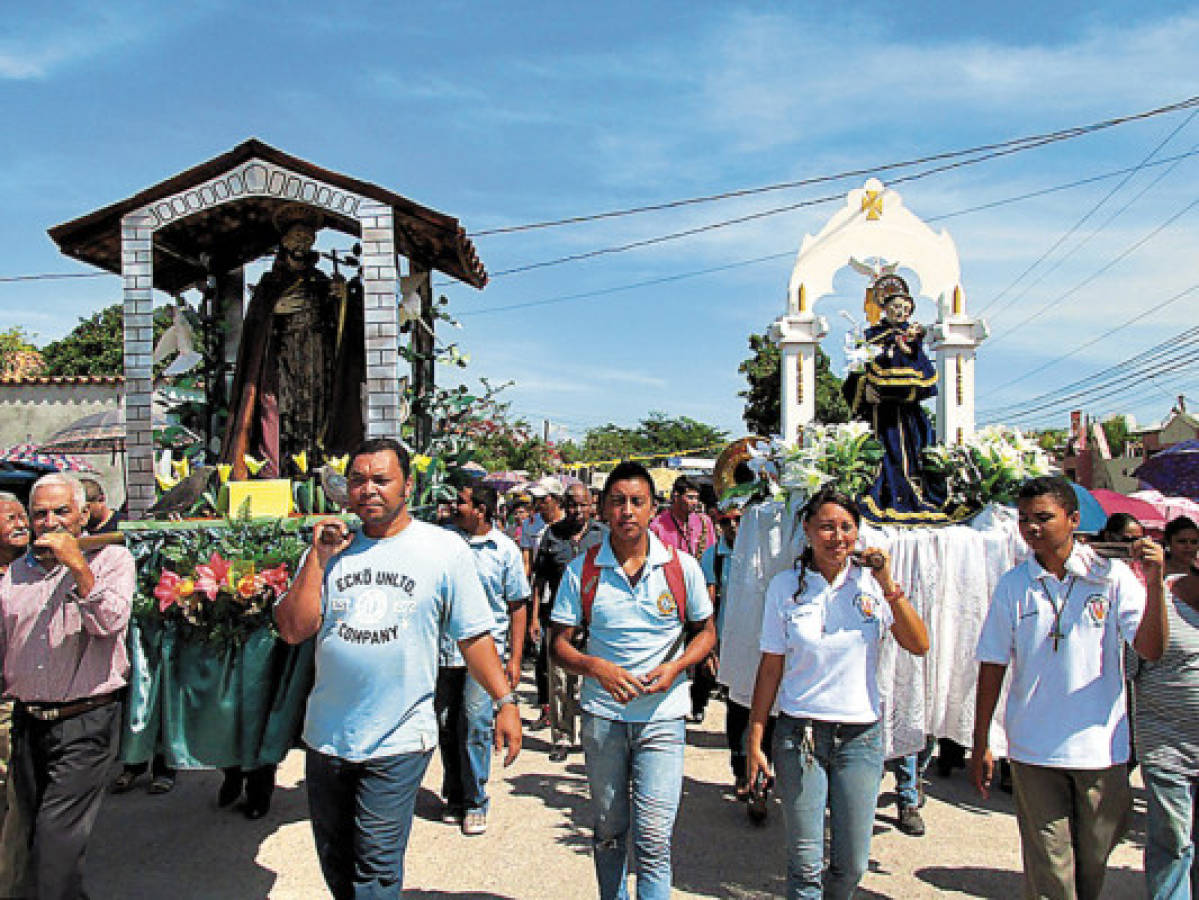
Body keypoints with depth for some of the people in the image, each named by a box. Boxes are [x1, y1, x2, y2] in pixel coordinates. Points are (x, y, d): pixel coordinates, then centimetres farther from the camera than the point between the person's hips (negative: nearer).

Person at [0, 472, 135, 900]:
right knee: (35, 833, 16)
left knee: (56, 843, -9)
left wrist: (78, 566, -21)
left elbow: (109, 623, -17)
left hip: (85, 723, -5)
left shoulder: (111, 559, -3)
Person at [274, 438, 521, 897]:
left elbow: (474, 635, -3)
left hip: (399, 741, -4)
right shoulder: (330, 549, 5)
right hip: (326, 736, 4)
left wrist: (505, 701, -9)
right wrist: (318, 559, -8)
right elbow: (293, 631, -1)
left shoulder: (445, 549, -4)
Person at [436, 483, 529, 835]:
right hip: (444, 648, 3)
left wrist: (515, 658, -2)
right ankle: (454, 797, 26)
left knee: (475, 723, -8)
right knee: (446, 725, 9)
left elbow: (517, 606, 1)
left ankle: (475, 803, 8)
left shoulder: (505, 550, -2)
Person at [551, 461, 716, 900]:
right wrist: (595, 666, -19)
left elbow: (706, 631, 9)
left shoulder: (682, 567, -2)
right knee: (608, 832, 15)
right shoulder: (582, 571, -2)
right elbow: (560, 642, 1)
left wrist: (674, 667, -10)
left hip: (662, 717, -1)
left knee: (653, 839, -5)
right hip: (602, 716, 1)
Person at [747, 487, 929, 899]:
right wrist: (755, 740, -3)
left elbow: (919, 646, -6)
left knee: (852, 865, 10)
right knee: (805, 863, 3)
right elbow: (770, 668, -1)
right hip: (800, 732, -1)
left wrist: (889, 587, -16)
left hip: (861, 733, 2)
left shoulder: (870, 580, 0)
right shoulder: (785, 586, -3)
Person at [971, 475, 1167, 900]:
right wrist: (980, 744, 3)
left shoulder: (1111, 576, -4)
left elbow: (1151, 649, -11)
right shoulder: (1013, 585, -2)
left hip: (1101, 748, 0)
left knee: (1093, 863, 16)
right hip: (1034, 751, 0)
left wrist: (1154, 581, -24)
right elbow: (993, 666, 2)